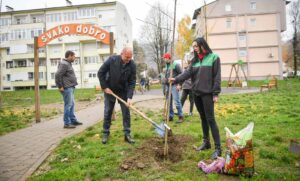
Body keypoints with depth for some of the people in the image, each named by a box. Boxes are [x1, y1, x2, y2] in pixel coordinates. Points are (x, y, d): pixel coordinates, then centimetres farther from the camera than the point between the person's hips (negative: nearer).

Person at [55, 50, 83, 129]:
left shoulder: (68, 64, 18)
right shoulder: (64, 64, -14)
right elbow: (57, 75, -22)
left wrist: (72, 85, 14)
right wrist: (60, 86, -18)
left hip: (70, 88, 10)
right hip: (67, 88, -10)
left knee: (71, 104, 15)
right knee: (68, 105, -6)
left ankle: (73, 120, 25)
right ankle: (67, 123, 0)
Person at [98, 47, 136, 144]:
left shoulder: (132, 65, -16)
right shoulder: (112, 60, -19)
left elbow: (132, 82, -15)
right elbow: (100, 73, -11)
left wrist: (129, 97, -23)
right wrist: (105, 87, -13)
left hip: (123, 91, 1)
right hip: (109, 90, -1)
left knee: (126, 113, 1)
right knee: (107, 113, 6)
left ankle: (127, 134, 12)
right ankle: (105, 134, 20)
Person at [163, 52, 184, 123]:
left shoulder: (175, 65, -7)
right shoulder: (166, 65, 15)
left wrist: (179, 84, -15)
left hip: (174, 86, -8)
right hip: (167, 86, 8)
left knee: (176, 101, -9)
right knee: (169, 102, 10)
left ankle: (180, 117, 1)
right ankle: (170, 116, 20)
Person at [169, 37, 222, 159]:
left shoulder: (213, 57, -4)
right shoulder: (195, 60, 12)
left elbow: (217, 76, -8)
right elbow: (188, 72, 1)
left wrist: (216, 93, -12)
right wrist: (176, 79, -15)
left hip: (207, 93, -6)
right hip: (196, 93, 6)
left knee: (210, 119, -7)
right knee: (203, 118, 14)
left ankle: (218, 148, 2)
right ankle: (206, 142, 27)